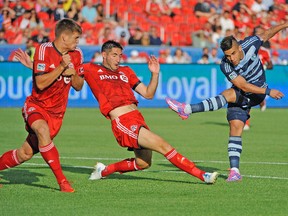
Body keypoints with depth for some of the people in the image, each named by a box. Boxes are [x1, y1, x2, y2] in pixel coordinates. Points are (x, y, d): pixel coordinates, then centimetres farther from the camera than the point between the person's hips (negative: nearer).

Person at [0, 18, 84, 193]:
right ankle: (62, 180, -35)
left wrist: (73, 74, -11)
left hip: (56, 112, 5)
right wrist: (62, 67, -26)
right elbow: (40, 83, -21)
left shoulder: (76, 54, 3)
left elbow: (79, 87, 9)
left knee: (25, 154, 0)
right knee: (42, 129, -37)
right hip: (37, 105, -5)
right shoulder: (44, 50, -14)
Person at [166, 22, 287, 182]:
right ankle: (234, 171, -15)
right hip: (240, 95, 1)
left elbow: (266, 34, 2)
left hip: (257, 94, -1)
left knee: (229, 95, -28)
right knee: (235, 126, -14)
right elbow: (243, 86, -24)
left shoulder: (250, 44, -18)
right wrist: (268, 91, -27)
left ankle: (187, 109, -34)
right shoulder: (226, 66, -22)